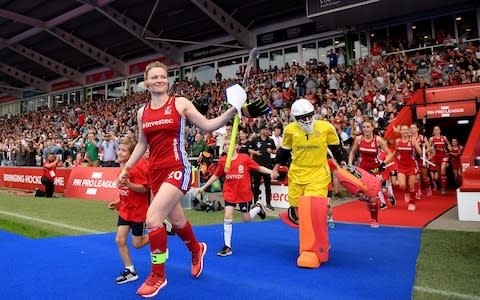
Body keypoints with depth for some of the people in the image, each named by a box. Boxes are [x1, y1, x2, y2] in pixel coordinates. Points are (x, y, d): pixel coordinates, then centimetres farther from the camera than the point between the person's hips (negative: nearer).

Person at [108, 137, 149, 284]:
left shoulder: (136, 168, -21)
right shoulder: (123, 168, 6)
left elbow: (144, 189, -24)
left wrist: (128, 184, -36)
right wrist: (119, 202, 12)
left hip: (138, 210, -8)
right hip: (125, 210, 8)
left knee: (137, 244, 4)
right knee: (120, 240, 2)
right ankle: (130, 272, 16)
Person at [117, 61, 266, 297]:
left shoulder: (180, 103, -2)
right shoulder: (142, 112, 10)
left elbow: (208, 125, -3)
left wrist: (235, 111, -13)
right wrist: (127, 168, 19)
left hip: (177, 169, -5)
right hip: (155, 171, 6)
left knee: (152, 218, -17)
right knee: (176, 220, 16)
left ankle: (158, 275, 5)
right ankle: (197, 250, 48)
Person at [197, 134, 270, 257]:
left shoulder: (245, 158, -12)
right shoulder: (222, 160, -5)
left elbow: (259, 168, -5)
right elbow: (216, 175, 7)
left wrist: (272, 172, -17)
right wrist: (203, 187, 8)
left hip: (244, 193, -1)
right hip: (230, 193, 2)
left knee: (246, 219, 10)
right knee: (227, 217, -10)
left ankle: (258, 207, 43)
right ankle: (228, 247, 2)